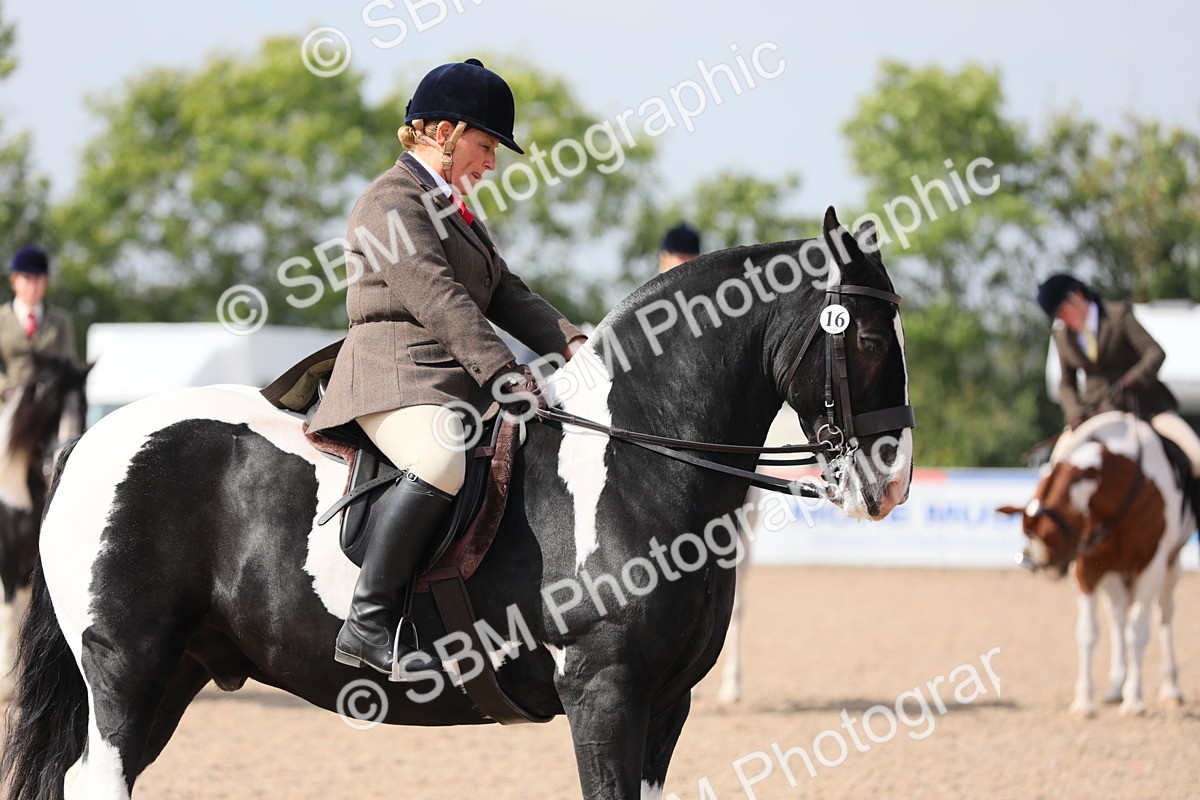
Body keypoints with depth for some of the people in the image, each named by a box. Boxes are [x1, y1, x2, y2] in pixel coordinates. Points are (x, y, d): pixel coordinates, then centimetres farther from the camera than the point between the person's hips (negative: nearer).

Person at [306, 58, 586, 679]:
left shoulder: (452, 209, 25)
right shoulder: (391, 203, -7)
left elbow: (506, 293, 20)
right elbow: (438, 299, -19)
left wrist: (569, 344, 2)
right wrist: (502, 374, -28)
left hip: (460, 386, 11)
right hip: (395, 377, -11)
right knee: (446, 460, -38)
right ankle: (369, 622, -36)